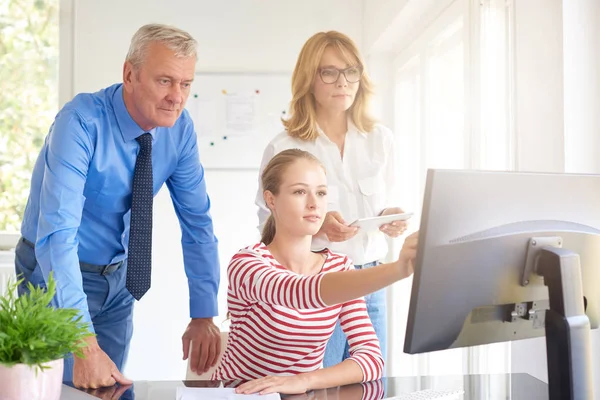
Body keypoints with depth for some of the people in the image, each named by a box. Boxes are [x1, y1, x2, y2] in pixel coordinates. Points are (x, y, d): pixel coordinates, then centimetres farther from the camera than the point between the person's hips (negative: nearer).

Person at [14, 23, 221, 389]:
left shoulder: (180, 126, -11)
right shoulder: (81, 122, -27)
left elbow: (197, 222, -7)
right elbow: (57, 233, -35)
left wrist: (204, 316, -14)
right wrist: (85, 344, -40)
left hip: (118, 279, 5)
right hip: (57, 276, -5)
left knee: (109, 388, 13)